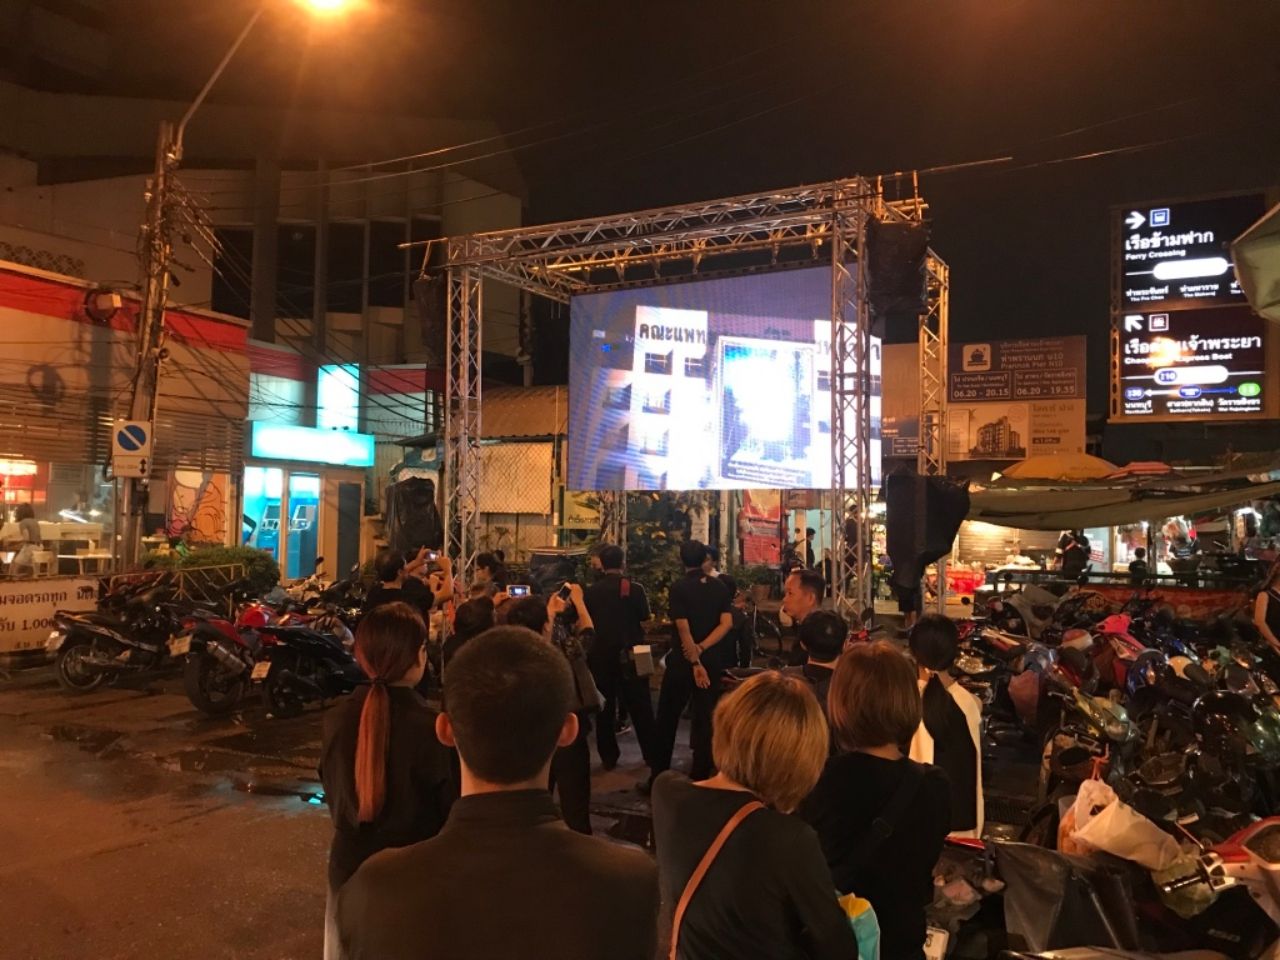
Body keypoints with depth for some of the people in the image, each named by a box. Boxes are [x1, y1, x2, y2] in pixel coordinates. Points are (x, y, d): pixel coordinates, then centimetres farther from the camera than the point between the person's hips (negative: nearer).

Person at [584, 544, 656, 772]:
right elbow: (646, 622, -6)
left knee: (605, 707, 11)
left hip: (601, 655, 1)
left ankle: (608, 757, 13)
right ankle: (652, 754, 15)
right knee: (640, 706, 9)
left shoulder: (591, 592, -4)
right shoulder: (635, 589, -9)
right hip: (630, 655, -1)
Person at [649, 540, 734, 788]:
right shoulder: (719, 587, 3)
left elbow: (684, 629, -17)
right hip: (712, 661, 3)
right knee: (705, 720, 9)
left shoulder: (678, 588, -10)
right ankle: (700, 779, 11)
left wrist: (695, 663, -15)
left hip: (683, 661, -3)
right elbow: (727, 623, -6)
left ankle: (657, 779, 12)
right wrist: (702, 648, -11)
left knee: (667, 720, 7)